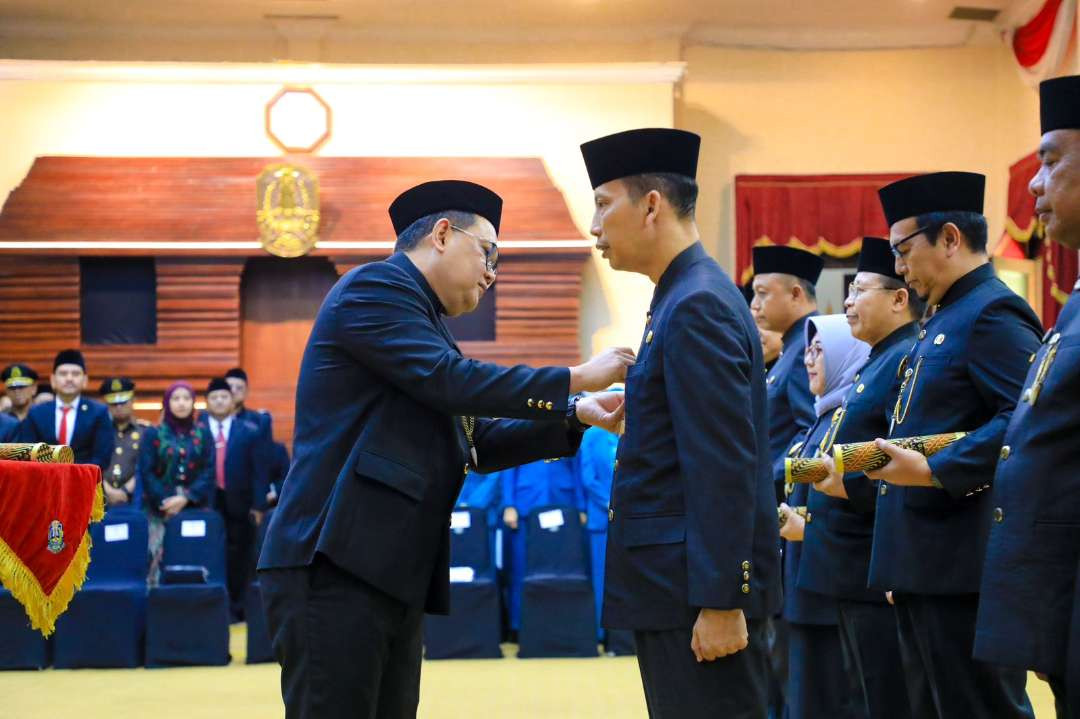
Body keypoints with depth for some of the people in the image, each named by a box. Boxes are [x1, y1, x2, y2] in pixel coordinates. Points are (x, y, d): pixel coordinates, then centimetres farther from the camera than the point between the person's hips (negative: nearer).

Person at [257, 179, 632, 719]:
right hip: (333, 565, -10)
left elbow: (477, 443, 21)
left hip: (393, 575, 10)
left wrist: (577, 415, 9)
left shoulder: (422, 323, 24)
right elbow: (452, 381, -16)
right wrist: (575, 379, -9)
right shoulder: (374, 286, -4)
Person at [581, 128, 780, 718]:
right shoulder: (686, 297, 15)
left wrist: (721, 602, -22)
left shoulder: (698, 305, -16)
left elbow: (725, 468, -21)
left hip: (700, 594, -10)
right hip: (674, 587, 10)